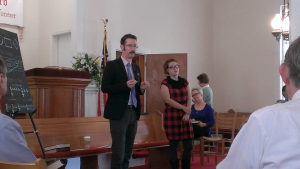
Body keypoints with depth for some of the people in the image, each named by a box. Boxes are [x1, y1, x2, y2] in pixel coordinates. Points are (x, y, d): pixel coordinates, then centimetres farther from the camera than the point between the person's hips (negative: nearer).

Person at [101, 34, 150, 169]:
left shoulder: (136, 68, 14)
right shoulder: (112, 65, -5)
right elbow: (104, 87, -12)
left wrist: (141, 88, -2)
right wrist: (125, 85, -22)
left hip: (133, 112, 7)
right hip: (119, 113, -6)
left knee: (128, 152, 11)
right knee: (118, 152, -7)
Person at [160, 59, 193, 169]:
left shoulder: (184, 82, 12)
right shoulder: (165, 83, -3)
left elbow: (189, 98, 6)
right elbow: (168, 100, -15)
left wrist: (187, 113, -7)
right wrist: (184, 108, -18)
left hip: (184, 117, 5)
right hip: (171, 117, -4)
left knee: (189, 145, 3)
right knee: (173, 145, 1)